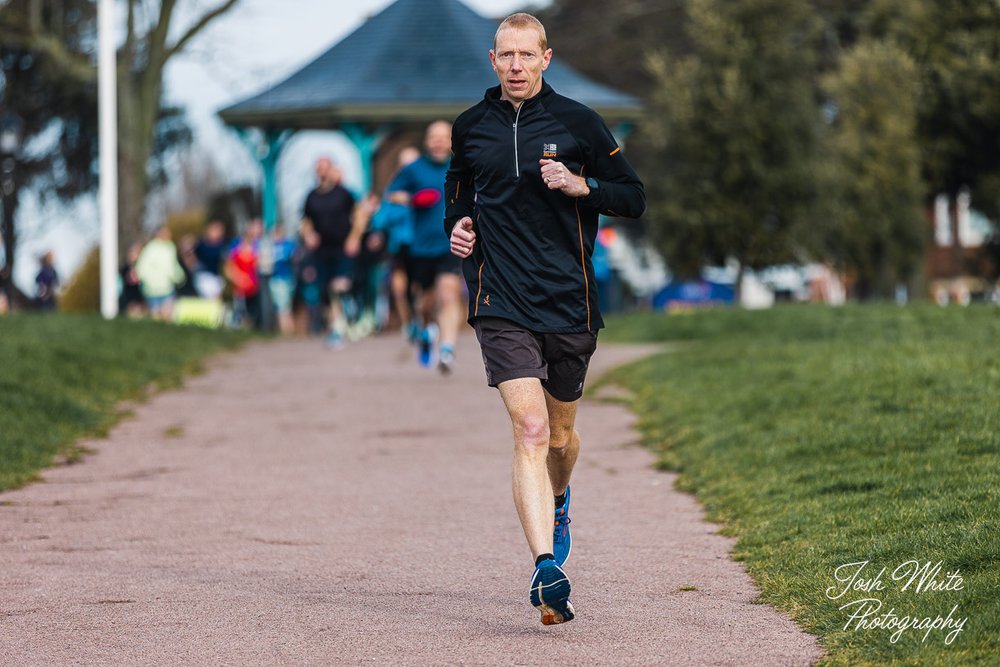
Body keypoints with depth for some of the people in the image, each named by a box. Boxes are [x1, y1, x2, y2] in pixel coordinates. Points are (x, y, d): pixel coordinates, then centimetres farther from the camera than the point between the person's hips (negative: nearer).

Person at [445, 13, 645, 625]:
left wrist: (581, 185, -13)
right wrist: (458, 228, 3)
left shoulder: (578, 123, 1)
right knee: (530, 429, -17)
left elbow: (634, 199, 4)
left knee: (561, 433, 16)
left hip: (569, 300, 1)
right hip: (501, 305, -1)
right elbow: (458, 195, 25)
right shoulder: (472, 128, 7)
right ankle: (547, 568, -25)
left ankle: (558, 504, 51)